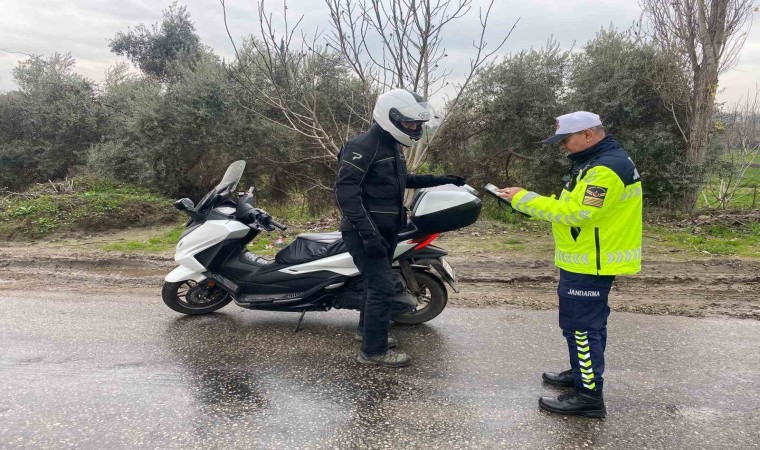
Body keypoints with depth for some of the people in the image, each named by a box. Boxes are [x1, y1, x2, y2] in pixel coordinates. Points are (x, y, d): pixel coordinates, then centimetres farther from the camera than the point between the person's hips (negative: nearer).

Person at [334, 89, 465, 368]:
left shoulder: (392, 146, 13)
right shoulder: (363, 145, -18)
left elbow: (403, 180, 28)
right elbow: (345, 189, -26)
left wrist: (439, 180, 19)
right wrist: (367, 231, -32)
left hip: (386, 230, 10)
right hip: (366, 232, -10)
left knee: (376, 282, 20)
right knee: (383, 287, -10)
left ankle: (367, 329, 39)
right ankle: (373, 350, 1)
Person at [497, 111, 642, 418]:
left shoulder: (606, 169, -22)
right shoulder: (598, 161, 13)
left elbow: (574, 213, -28)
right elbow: (573, 205, 15)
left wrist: (523, 199, -22)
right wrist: (527, 201, 3)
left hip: (591, 264, -11)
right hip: (591, 260, 11)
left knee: (581, 325, -4)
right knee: (588, 322, 21)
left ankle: (589, 395, 5)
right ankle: (583, 373, 37)